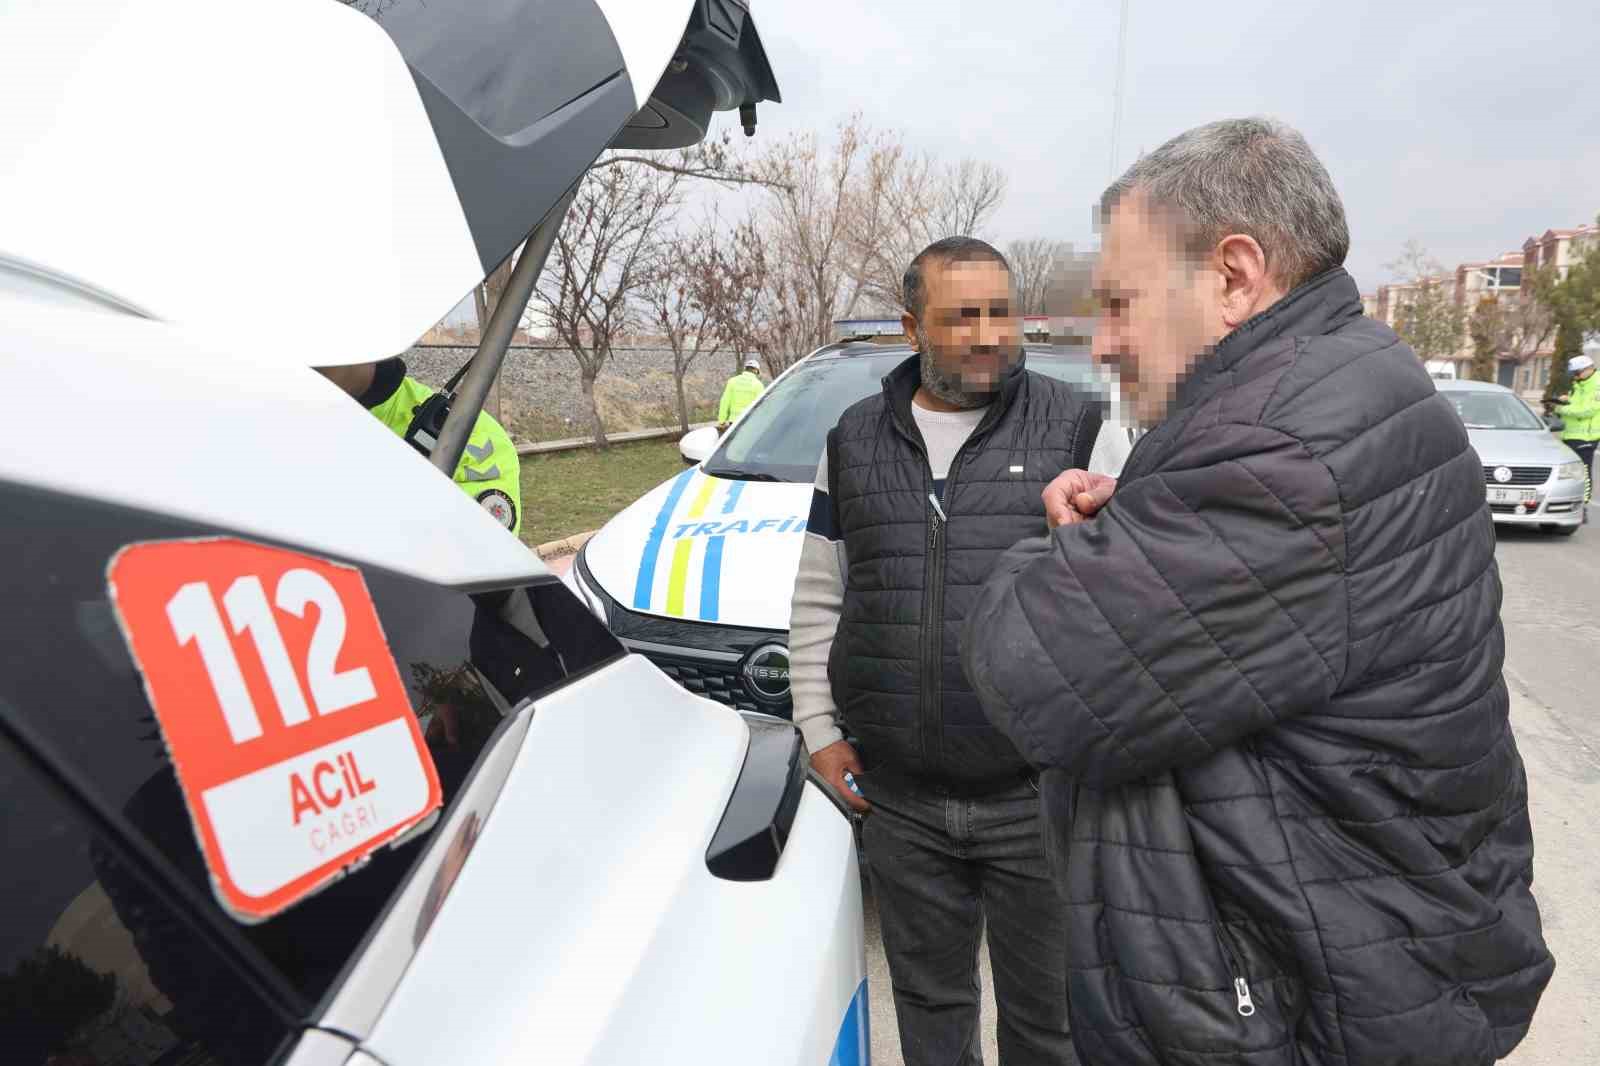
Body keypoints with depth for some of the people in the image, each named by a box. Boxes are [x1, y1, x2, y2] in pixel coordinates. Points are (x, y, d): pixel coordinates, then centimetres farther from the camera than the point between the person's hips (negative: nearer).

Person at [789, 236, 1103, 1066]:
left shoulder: (1078, 431, -3)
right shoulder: (853, 444, 6)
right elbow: (817, 602, 11)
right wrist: (819, 730, 6)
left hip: (1038, 799, -2)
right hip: (899, 803, 3)